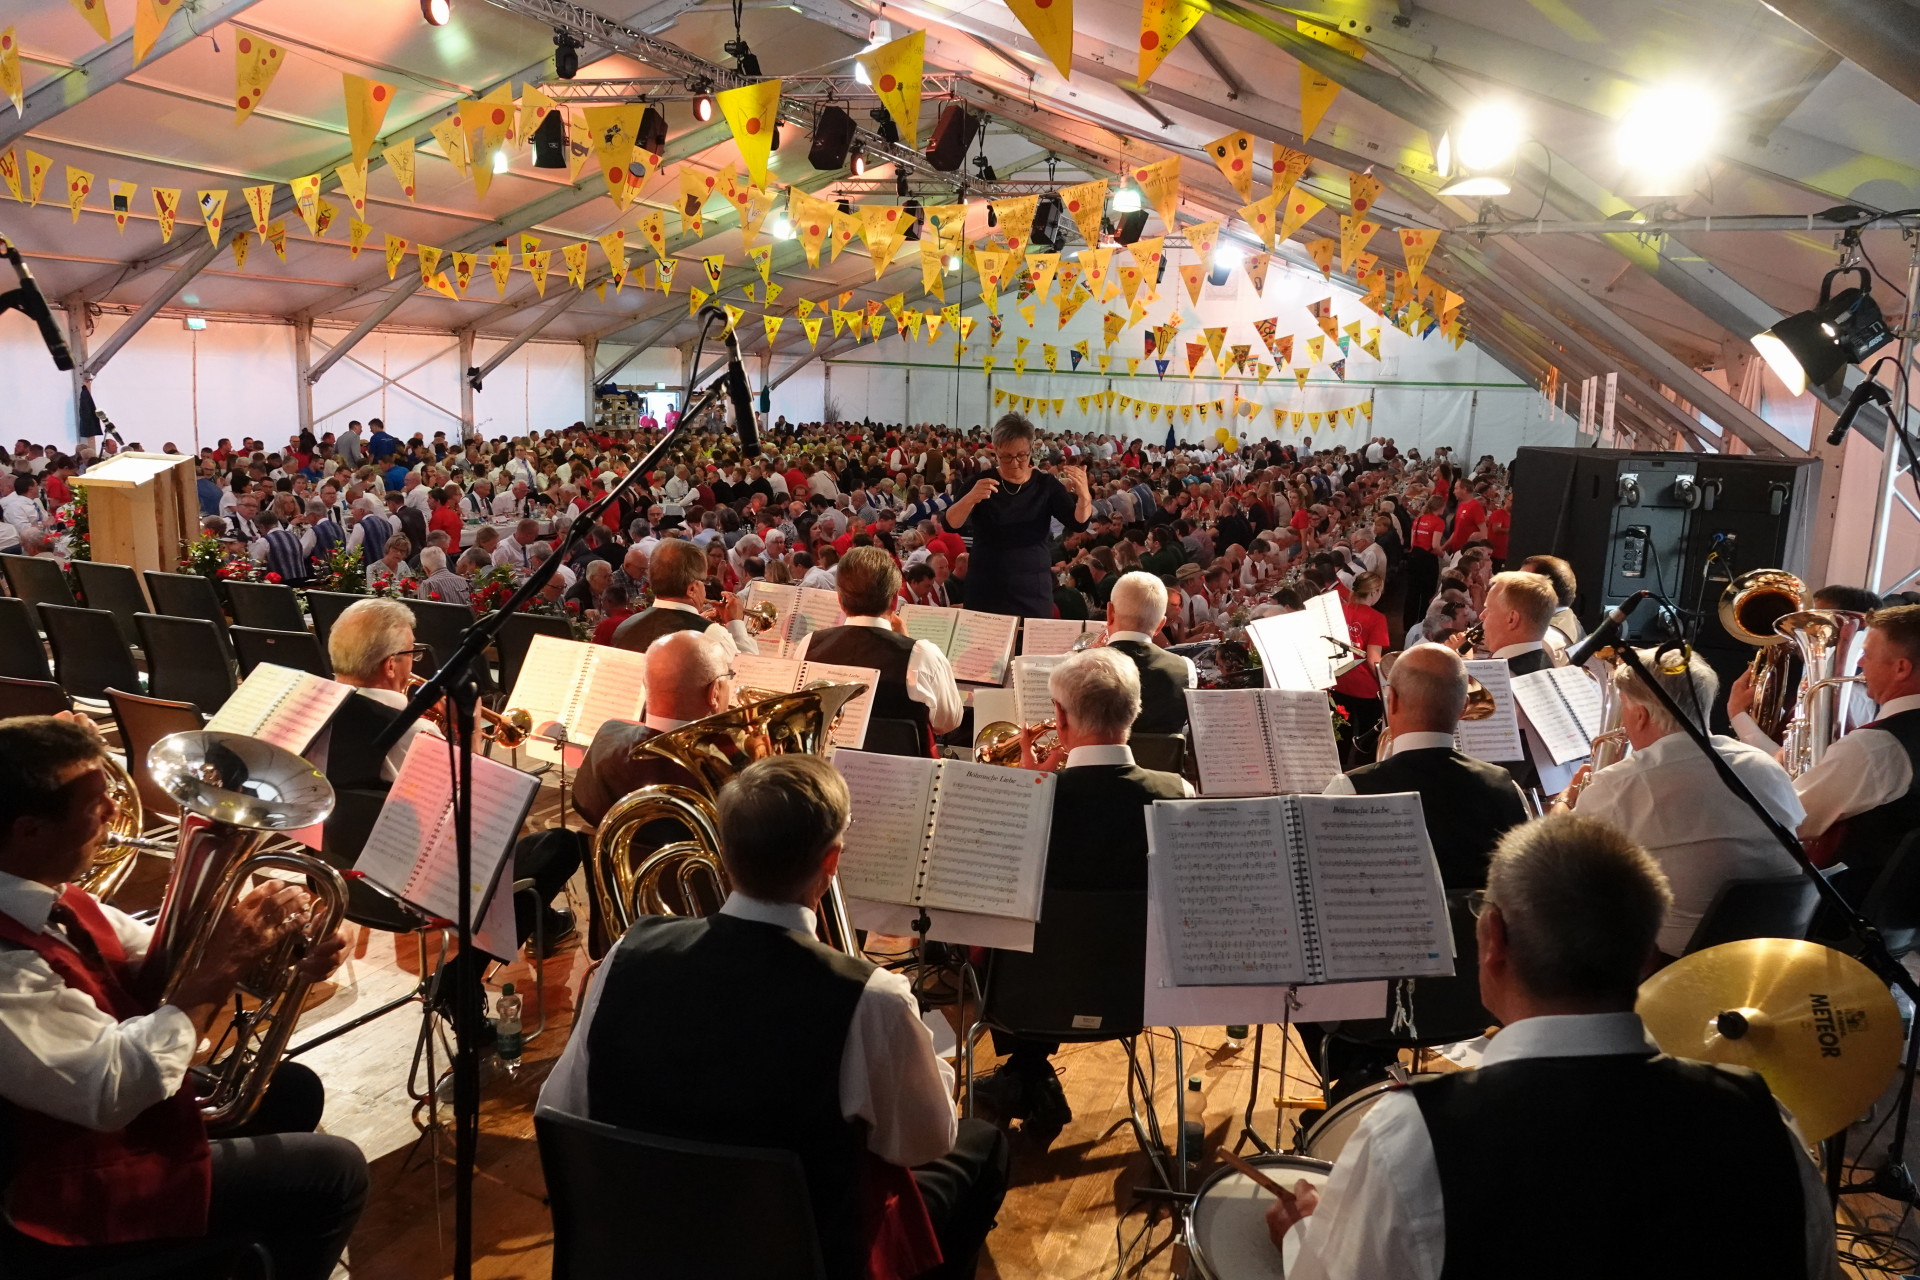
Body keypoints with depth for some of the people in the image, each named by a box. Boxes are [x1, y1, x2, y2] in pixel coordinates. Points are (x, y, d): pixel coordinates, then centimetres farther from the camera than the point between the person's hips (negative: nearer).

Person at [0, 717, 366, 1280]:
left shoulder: (47, 895, -4)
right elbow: (114, 1088, -36)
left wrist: (258, 946, -14)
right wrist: (220, 968, -29)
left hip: (108, 1123, 9)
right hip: (72, 1189, -9)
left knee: (291, 1089, 21)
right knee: (333, 1172, -7)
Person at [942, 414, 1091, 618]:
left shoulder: (1046, 485, 2)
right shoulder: (980, 482, -1)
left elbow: (1078, 522, -8)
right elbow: (951, 525, -12)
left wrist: (1083, 495, -29)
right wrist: (970, 498, -32)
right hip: (985, 589, 0)